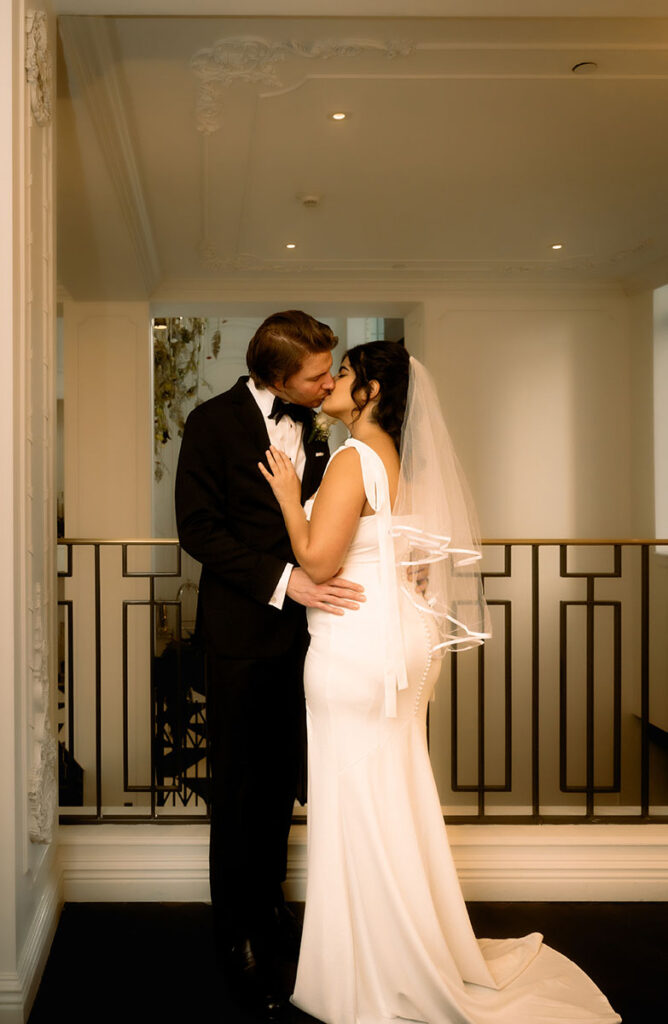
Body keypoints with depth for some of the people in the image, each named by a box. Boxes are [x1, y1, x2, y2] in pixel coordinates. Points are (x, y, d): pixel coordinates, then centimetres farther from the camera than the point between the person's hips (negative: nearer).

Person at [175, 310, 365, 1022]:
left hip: (300, 625, 6)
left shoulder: (307, 426, 8)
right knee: (239, 784, 5)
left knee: (281, 778, 16)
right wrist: (283, 581, -24)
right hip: (241, 627, -6)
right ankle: (239, 938, 20)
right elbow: (198, 527, -15)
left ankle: (268, 909, 33)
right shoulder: (214, 422, -11)